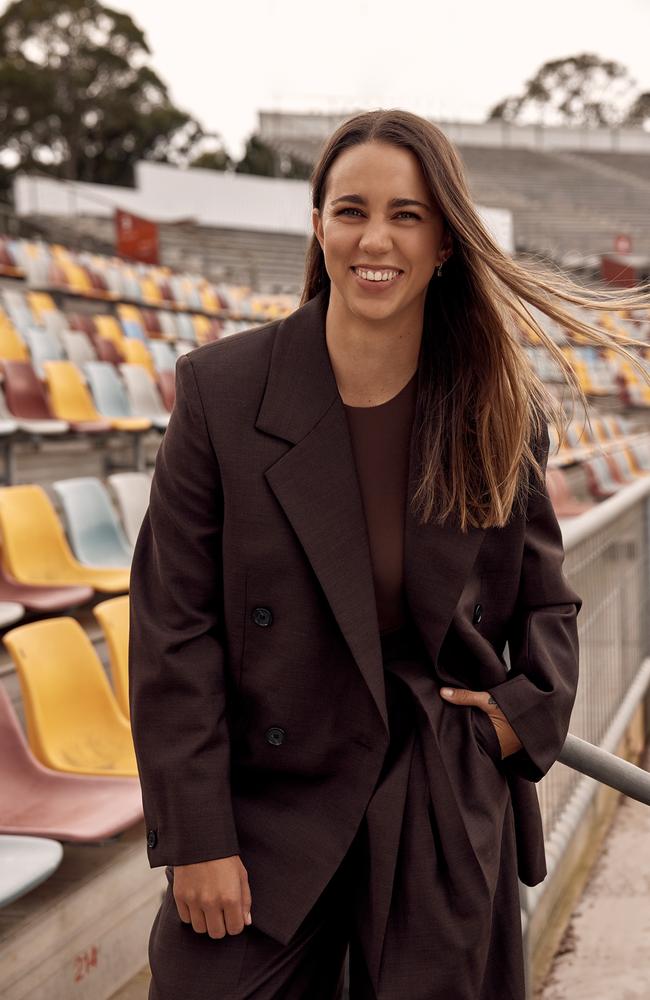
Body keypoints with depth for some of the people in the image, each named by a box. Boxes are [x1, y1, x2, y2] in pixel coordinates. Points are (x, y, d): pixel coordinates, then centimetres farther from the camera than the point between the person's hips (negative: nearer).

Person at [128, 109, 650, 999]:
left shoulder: (507, 412, -2)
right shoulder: (221, 388, -7)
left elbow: (546, 601, 13)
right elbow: (174, 624, -7)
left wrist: (528, 710, -7)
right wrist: (196, 836, -9)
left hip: (450, 822, 2)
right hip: (269, 814, -1)